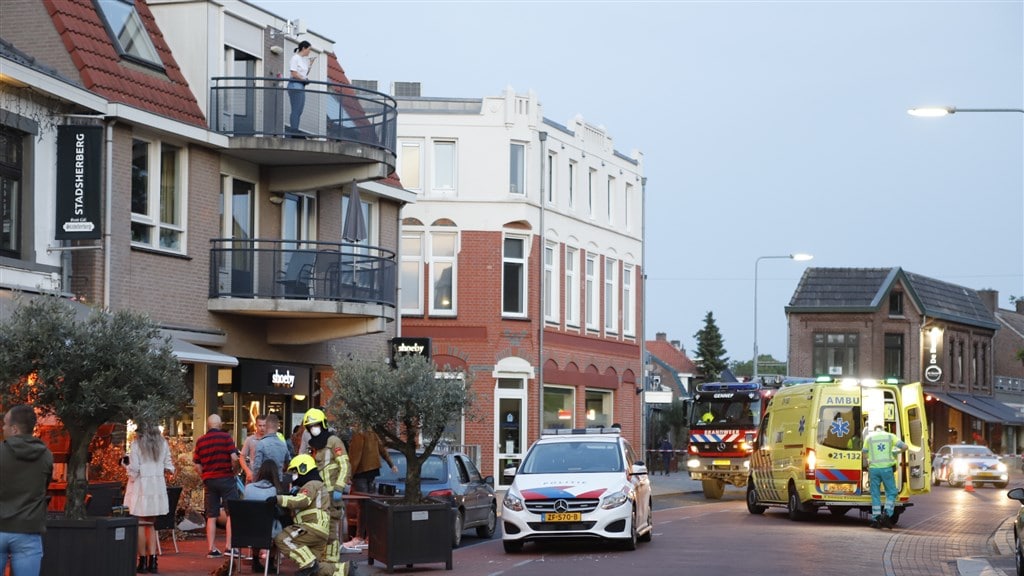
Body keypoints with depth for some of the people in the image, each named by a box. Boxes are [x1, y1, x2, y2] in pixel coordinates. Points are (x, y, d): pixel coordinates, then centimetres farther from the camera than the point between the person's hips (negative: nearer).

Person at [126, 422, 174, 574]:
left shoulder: (138, 444, -7)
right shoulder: (162, 443, 5)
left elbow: (134, 469, -10)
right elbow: (168, 466, 9)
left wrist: (132, 476, 10)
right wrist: (170, 470, 30)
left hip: (142, 486, -4)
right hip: (158, 486, 4)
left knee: (141, 524, 1)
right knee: (151, 525, 11)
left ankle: (143, 562, 0)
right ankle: (152, 561, 5)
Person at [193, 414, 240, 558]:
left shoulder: (200, 441, 7)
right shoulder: (226, 437, -6)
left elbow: (197, 466, 7)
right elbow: (234, 458, -13)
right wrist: (233, 471, 4)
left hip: (209, 480, 4)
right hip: (226, 479, -4)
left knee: (211, 516, 8)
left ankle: (211, 549, 6)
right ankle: (229, 546, -6)